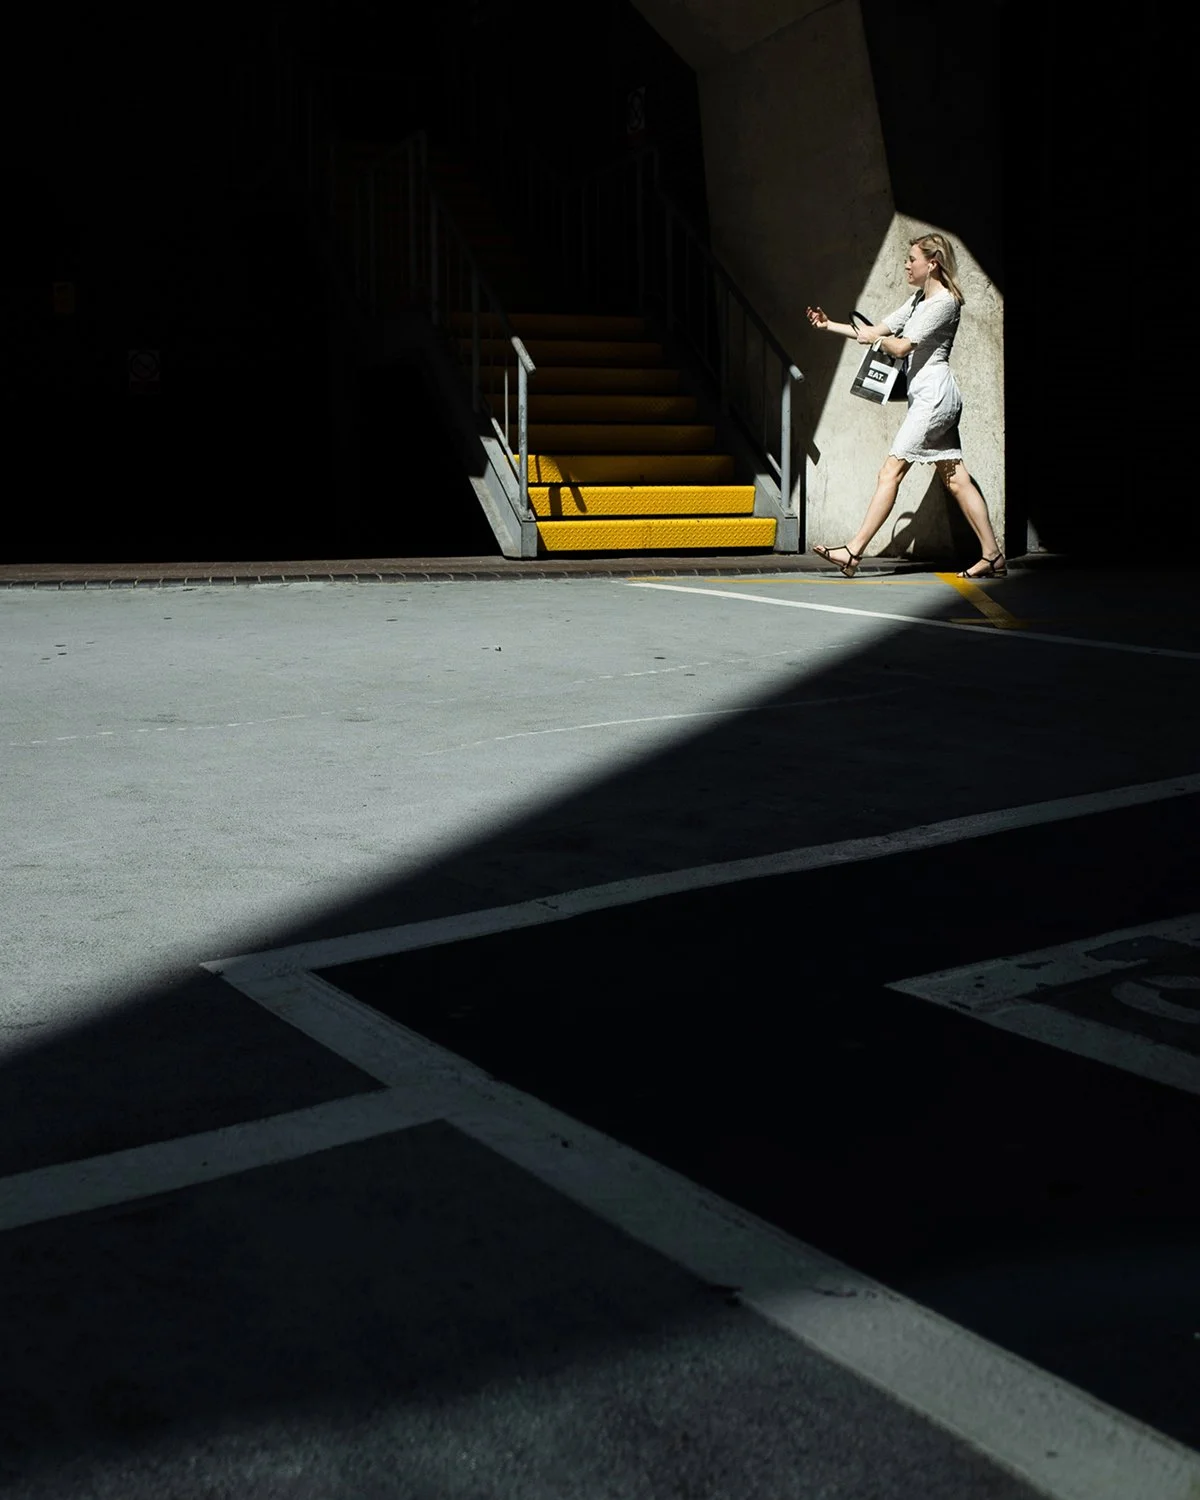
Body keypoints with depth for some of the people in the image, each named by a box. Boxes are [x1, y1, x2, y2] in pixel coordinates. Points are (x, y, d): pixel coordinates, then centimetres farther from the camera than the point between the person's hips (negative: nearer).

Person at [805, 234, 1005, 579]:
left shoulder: (943, 302, -10)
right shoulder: (919, 300, 20)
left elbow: (901, 347, -15)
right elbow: (877, 331, 21)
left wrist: (874, 338, 5)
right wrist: (829, 326, 15)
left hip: (933, 393, -10)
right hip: (929, 397, 10)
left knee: (891, 471, -11)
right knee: (956, 479, 6)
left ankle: (853, 552, -11)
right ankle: (993, 557, 6)